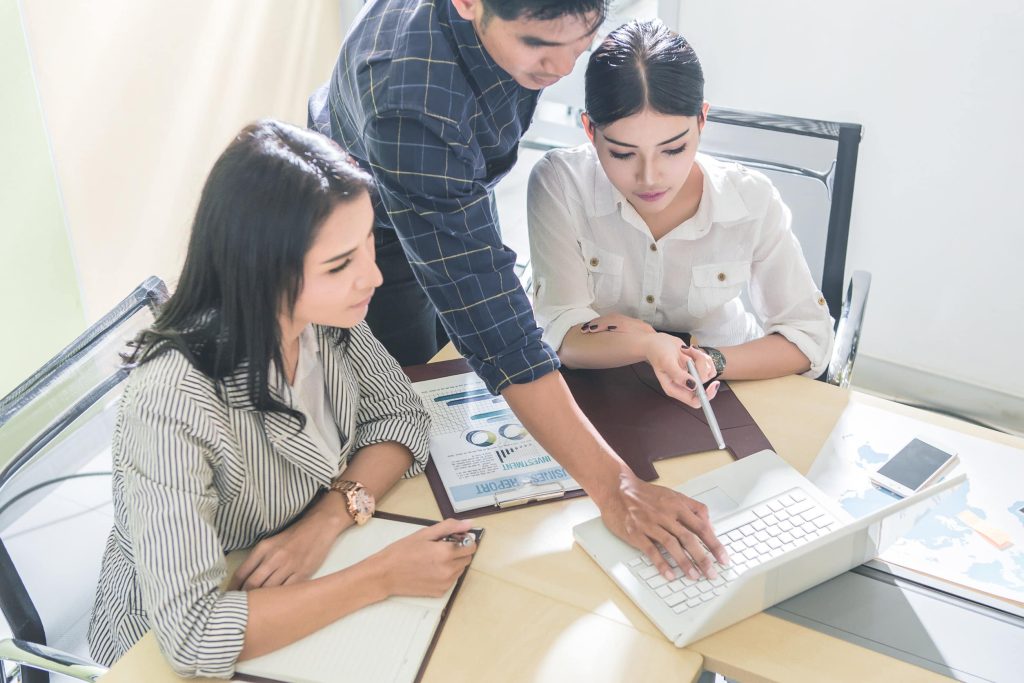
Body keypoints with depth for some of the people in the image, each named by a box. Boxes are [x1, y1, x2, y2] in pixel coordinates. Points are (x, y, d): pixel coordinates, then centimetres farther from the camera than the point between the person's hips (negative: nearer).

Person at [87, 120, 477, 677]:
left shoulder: (326, 316, -16)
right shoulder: (170, 404, -34)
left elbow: (402, 417, -4)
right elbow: (193, 636, -35)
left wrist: (329, 517, -21)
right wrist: (385, 575, -31)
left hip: (309, 587, 6)